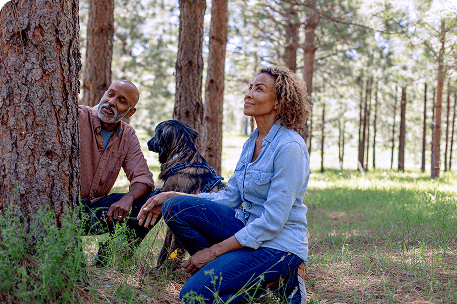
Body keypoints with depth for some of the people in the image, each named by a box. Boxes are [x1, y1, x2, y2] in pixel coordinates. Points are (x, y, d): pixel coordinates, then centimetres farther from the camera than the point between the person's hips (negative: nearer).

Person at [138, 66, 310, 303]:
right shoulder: (252, 142, 9)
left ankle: (273, 281, -3)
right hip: (248, 229, 8)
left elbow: (273, 221, -21)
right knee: (176, 207, -10)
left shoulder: (290, 147, -19)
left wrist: (214, 251, -18)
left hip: (279, 246, -8)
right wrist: (171, 196, 0)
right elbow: (230, 196, 10)